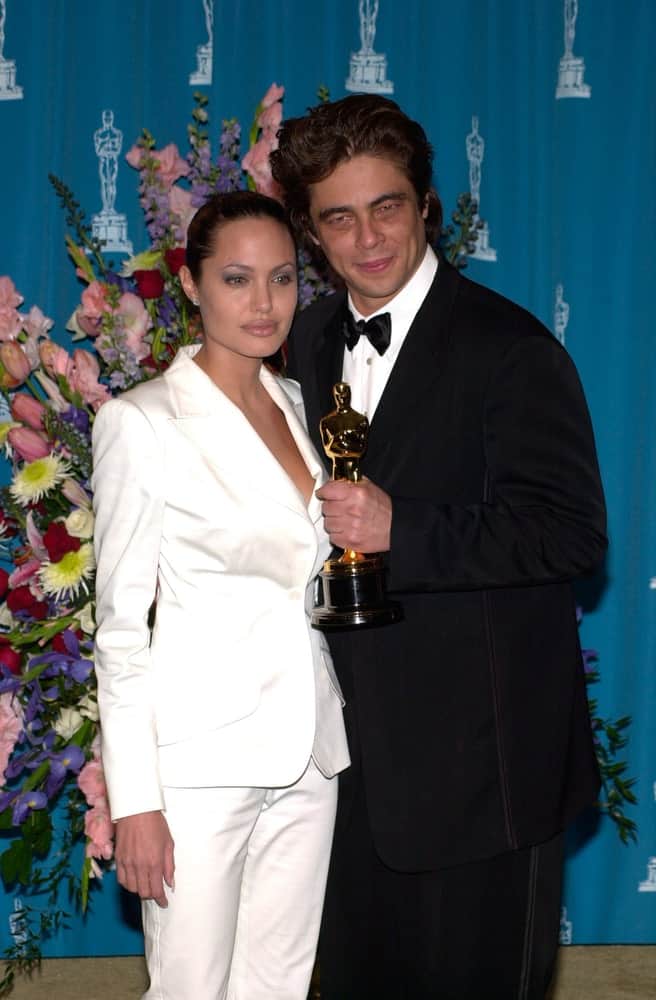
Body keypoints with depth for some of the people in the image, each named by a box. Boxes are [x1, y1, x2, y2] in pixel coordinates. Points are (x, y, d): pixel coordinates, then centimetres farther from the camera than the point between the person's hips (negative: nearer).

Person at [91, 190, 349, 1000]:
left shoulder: (299, 407, 10)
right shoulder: (142, 422, -9)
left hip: (307, 750, 6)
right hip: (201, 754, -6)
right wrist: (134, 799, -12)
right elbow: (121, 622, -9)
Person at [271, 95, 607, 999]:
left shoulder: (510, 349, -15)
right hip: (358, 744, 7)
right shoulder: (311, 340, 8)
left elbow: (573, 532, -20)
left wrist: (401, 531, -27)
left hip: (479, 753, -6)